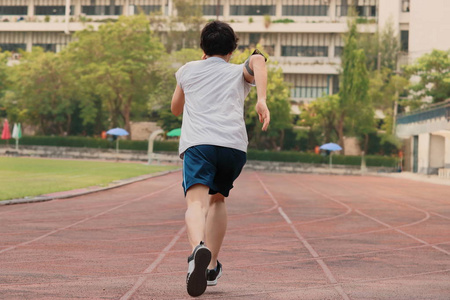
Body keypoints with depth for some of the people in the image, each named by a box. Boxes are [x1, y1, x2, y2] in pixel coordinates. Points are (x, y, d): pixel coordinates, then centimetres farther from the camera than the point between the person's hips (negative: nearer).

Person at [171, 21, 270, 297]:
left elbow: (176, 109, 44)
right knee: (218, 199, 24)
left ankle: (199, 248, -51)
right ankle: (211, 268, 20)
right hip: (234, 144, 2)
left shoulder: (188, 70, 28)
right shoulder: (239, 72, 25)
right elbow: (258, 60, -1)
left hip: (197, 142, -1)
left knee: (197, 201, -20)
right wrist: (262, 100, -14)